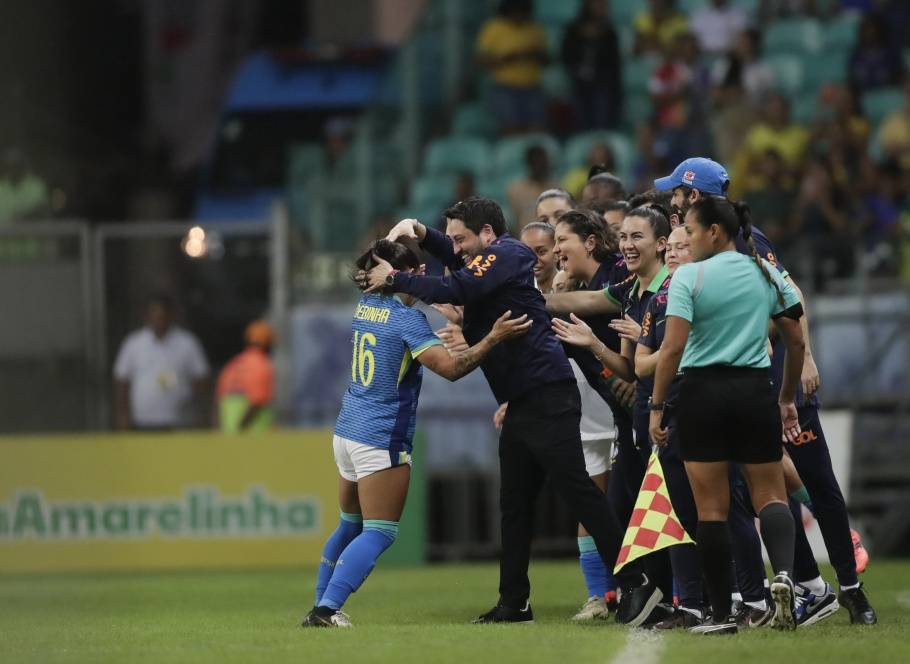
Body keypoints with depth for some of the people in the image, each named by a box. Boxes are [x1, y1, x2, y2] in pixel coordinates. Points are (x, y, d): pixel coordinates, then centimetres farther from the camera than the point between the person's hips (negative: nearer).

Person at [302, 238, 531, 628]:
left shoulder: (366, 305, 7)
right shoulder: (406, 318, -15)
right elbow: (450, 368, -23)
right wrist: (493, 337, -23)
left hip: (348, 430, 8)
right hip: (382, 438, -8)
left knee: (350, 524, 22)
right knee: (379, 533, -6)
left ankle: (322, 606, 23)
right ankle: (326, 610, -17)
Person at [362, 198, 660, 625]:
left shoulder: (505, 254, -9)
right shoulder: (490, 258, 19)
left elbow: (455, 289, -20)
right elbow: (455, 256, 35)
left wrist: (394, 278, -11)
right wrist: (418, 231, 14)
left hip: (546, 395, -10)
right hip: (521, 403, 10)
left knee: (575, 488, -13)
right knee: (514, 502, 12)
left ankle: (634, 584, -13)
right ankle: (514, 602, 17)